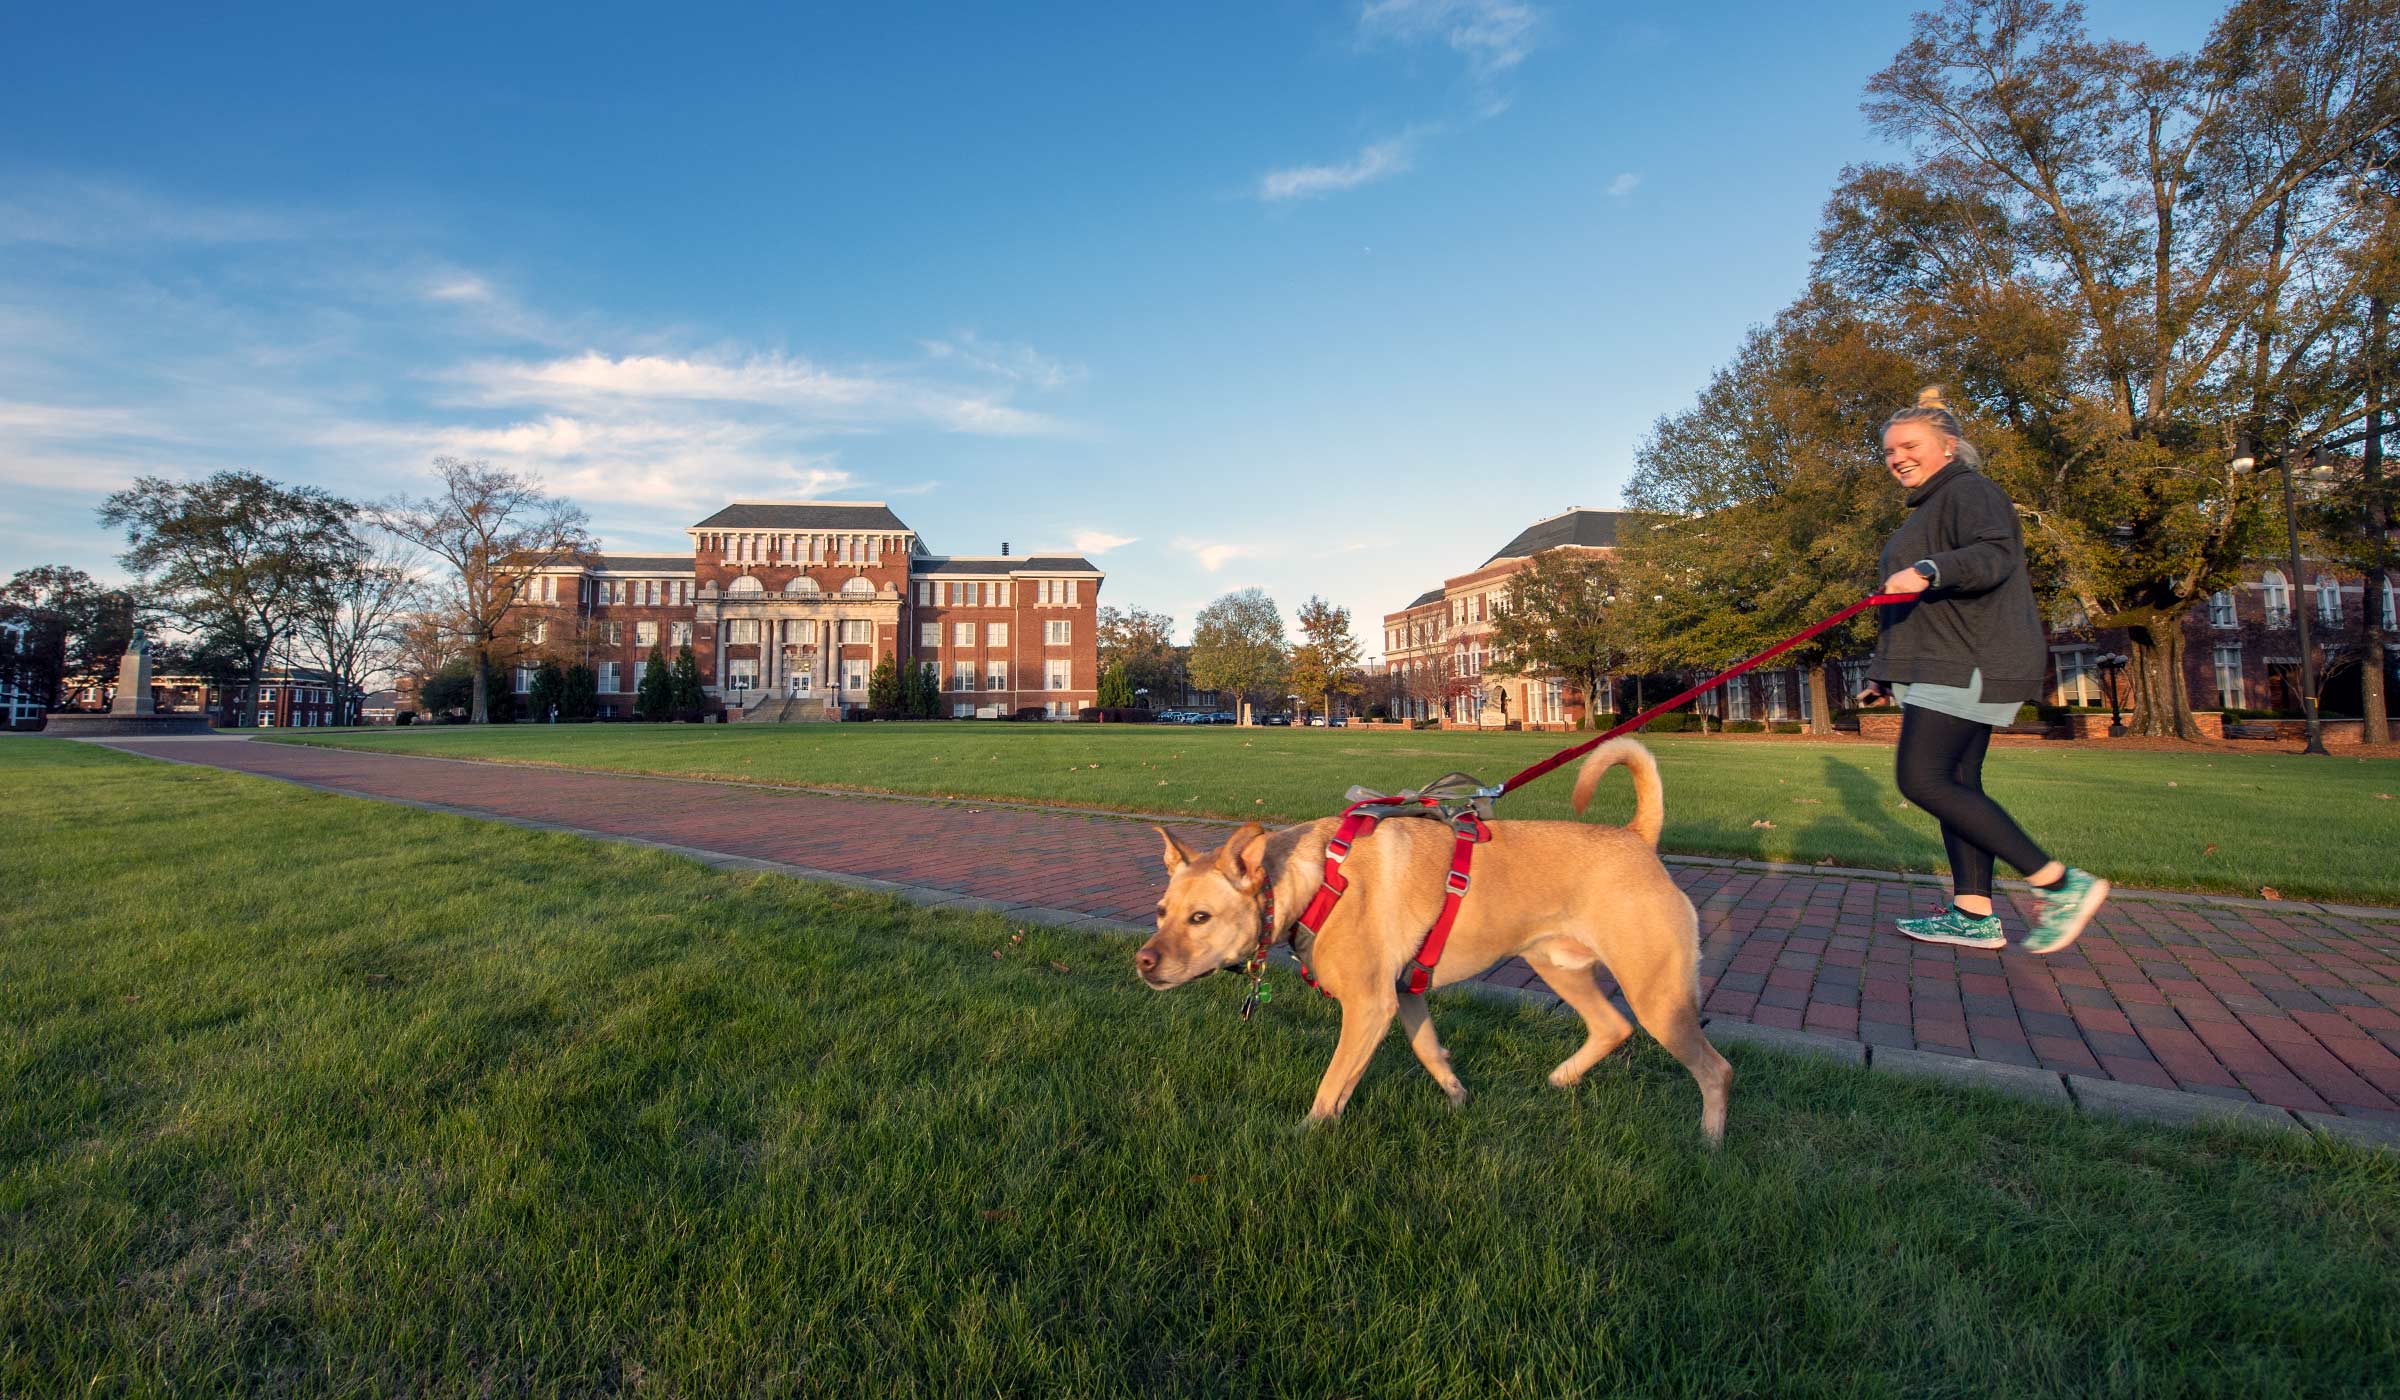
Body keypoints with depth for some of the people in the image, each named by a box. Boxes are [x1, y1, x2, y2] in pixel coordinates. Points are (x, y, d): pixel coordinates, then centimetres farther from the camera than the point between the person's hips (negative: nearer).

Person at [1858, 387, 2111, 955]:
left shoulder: (1969, 492, -5)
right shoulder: (1927, 508, 25)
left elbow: (1996, 555, -26)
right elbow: (1915, 609, 28)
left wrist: (1928, 571, -43)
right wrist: (1883, 675, 27)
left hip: (1968, 665, -10)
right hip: (1953, 668, 10)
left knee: (1922, 779, -16)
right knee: (1957, 784, 7)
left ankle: (2060, 883, -10)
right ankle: (1975, 916, 9)